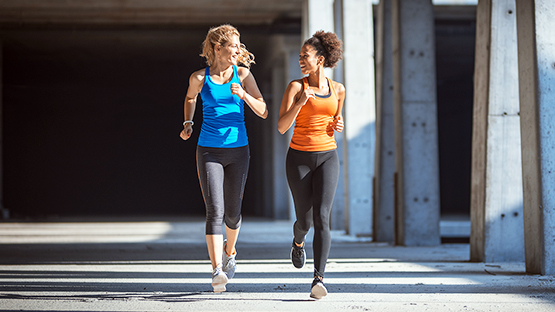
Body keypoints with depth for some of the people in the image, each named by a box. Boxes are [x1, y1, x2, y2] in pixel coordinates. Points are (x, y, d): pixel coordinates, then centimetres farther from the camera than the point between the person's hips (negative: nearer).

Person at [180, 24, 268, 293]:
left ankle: (229, 251, 42)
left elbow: (263, 112, -2)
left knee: (232, 212, 10)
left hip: (238, 150, 2)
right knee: (215, 212, -15)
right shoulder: (199, 78, 0)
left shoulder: (243, 74, 2)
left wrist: (243, 95, -17)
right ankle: (217, 270, -21)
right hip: (209, 151, -2)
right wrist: (187, 123, 10)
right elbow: (190, 98, 24)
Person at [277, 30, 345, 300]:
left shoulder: (337, 89, 6)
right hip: (299, 158, -1)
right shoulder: (295, 87, -4)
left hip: (327, 158, 1)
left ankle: (319, 279, -20)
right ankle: (298, 242, 46)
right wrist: (301, 101, -24)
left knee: (322, 218, -17)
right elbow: (282, 127, -11)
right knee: (304, 221, 7)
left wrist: (338, 126, -1)